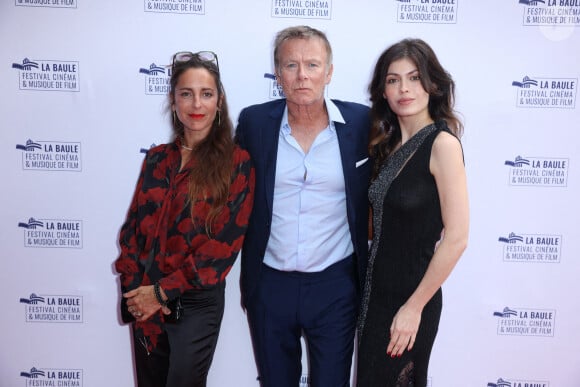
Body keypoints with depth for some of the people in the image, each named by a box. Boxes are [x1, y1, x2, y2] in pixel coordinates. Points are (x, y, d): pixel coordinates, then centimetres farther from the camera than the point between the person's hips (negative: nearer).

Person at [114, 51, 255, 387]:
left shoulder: (237, 163, -9)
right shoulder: (157, 159, 6)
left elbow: (226, 242, -13)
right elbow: (133, 227, 6)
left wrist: (164, 291, -13)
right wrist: (135, 288, -8)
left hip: (197, 304, -4)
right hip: (144, 301, 5)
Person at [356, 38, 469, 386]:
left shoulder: (442, 142, -17)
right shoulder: (389, 143, 5)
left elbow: (456, 239, -19)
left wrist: (414, 307, -15)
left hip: (410, 296, -7)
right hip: (377, 289, 7)